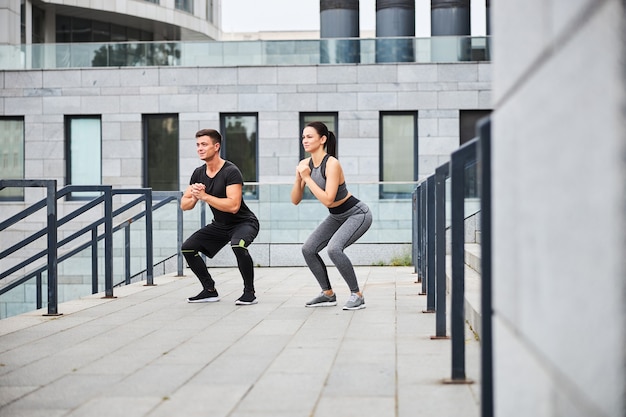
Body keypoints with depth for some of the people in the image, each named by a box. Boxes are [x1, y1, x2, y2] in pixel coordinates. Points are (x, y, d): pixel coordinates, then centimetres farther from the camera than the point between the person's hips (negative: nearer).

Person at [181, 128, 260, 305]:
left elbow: (233, 206, -34)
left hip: (244, 222, -8)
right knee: (188, 248, -3)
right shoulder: (198, 174, -1)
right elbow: (184, 205, 1)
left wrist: (204, 196, -30)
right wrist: (193, 198, -23)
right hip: (219, 225, 8)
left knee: (238, 245, -37)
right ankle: (210, 291, 9)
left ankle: (249, 292, -19)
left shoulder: (231, 171, -23)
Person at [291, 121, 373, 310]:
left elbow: (327, 200, -33)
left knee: (334, 248, -28)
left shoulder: (332, 164, -27)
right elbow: (295, 200, -5)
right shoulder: (305, 164, -6)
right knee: (308, 249, 2)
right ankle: (328, 294, 17)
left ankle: (357, 295, -14)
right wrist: (299, 178, -21)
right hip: (336, 217, 8)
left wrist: (307, 178, -29)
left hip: (357, 214, -8)